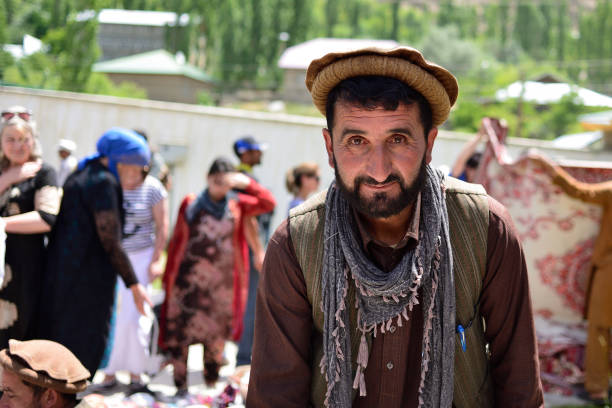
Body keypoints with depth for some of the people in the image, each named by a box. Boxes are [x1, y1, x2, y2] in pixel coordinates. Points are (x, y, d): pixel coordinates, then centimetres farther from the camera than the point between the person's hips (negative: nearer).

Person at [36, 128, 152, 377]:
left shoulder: (78, 176, 14)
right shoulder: (104, 182, -15)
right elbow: (110, 241, -18)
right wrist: (133, 284, -15)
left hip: (59, 276, 9)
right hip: (89, 279, -9)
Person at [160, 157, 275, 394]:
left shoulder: (236, 204, 8)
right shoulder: (191, 205, 3)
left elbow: (267, 203, 2)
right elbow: (176, 240, 4)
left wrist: (247, 183, -9)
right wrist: (169, 275, 2)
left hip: (222, 282, 2)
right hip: (189, 280, -2)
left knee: (217, 332, 8)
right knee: (181, 330, -5)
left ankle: (212, 382, 21)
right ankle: (180, 384, 1)